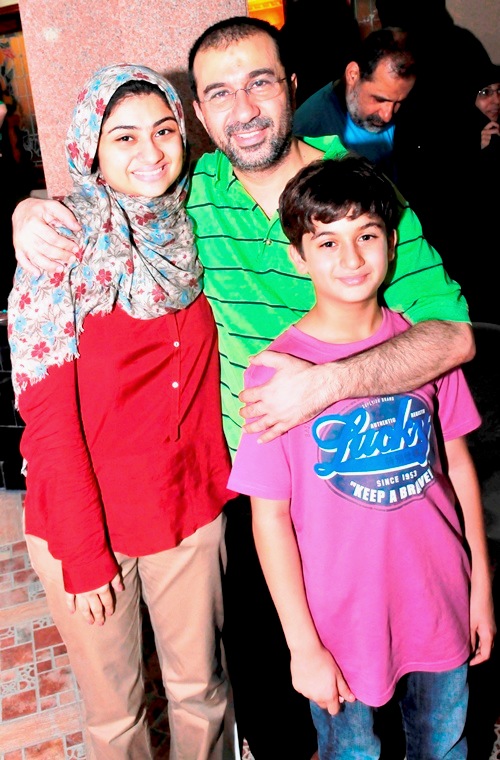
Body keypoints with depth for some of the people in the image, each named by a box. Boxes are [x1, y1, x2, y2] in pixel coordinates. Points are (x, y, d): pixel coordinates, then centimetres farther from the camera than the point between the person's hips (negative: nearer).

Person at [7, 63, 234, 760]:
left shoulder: (192, 236, 1)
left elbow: (205, 377, 7)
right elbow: (47, 414, -13)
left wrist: (220, 479, 2)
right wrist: (83, 546, -13)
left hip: (190, 509, 4)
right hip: (84, 516, -3)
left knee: (201, 687, 19)